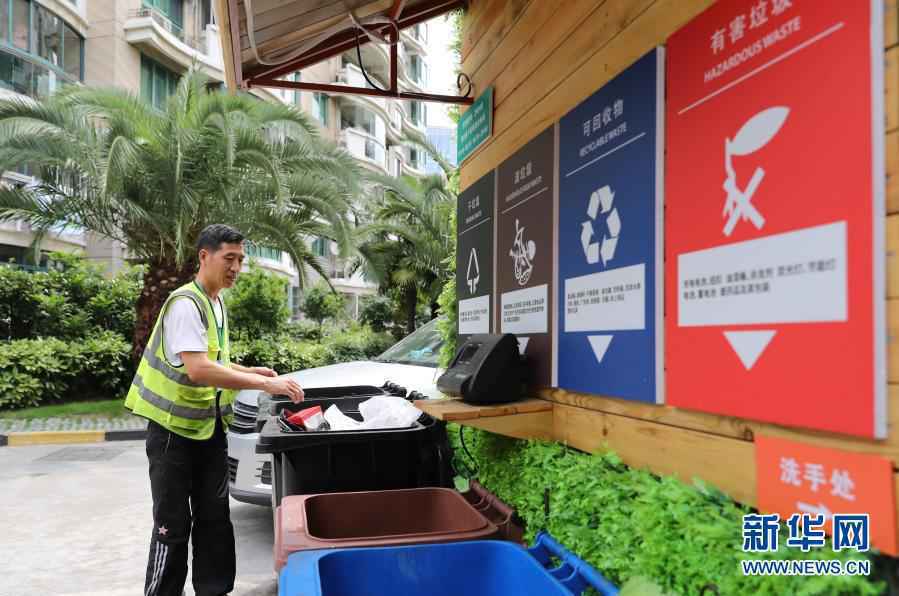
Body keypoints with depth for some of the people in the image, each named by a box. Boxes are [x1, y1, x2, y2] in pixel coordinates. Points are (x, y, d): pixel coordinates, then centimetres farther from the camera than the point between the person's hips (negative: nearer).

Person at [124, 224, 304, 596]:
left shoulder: (217, 305, 10)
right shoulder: (185, 303, -19)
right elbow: (197, 370, -31)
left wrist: (249, 371, 7)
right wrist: (265, 383, -31)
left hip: (210, 426, 8)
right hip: (174, 428, -8)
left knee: (215, 518, 13)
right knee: (173, 525, 2)